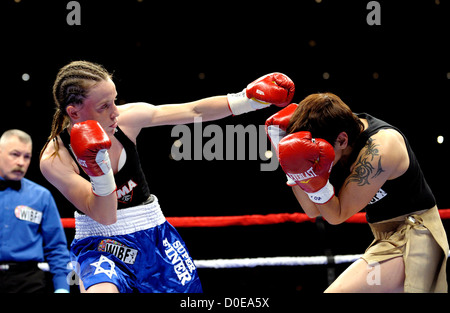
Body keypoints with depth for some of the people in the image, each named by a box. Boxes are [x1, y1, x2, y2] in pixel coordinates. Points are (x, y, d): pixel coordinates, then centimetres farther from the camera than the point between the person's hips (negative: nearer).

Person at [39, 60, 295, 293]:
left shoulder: (127, 118, -10)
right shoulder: (55, 159, -20)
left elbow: (194, 112, -1)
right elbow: (104, 217, -25)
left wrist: (249, 99, -8)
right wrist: (98, 169, -40)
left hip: (154, 233, 5)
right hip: (102, 244, -5)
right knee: (100, 289, -35)